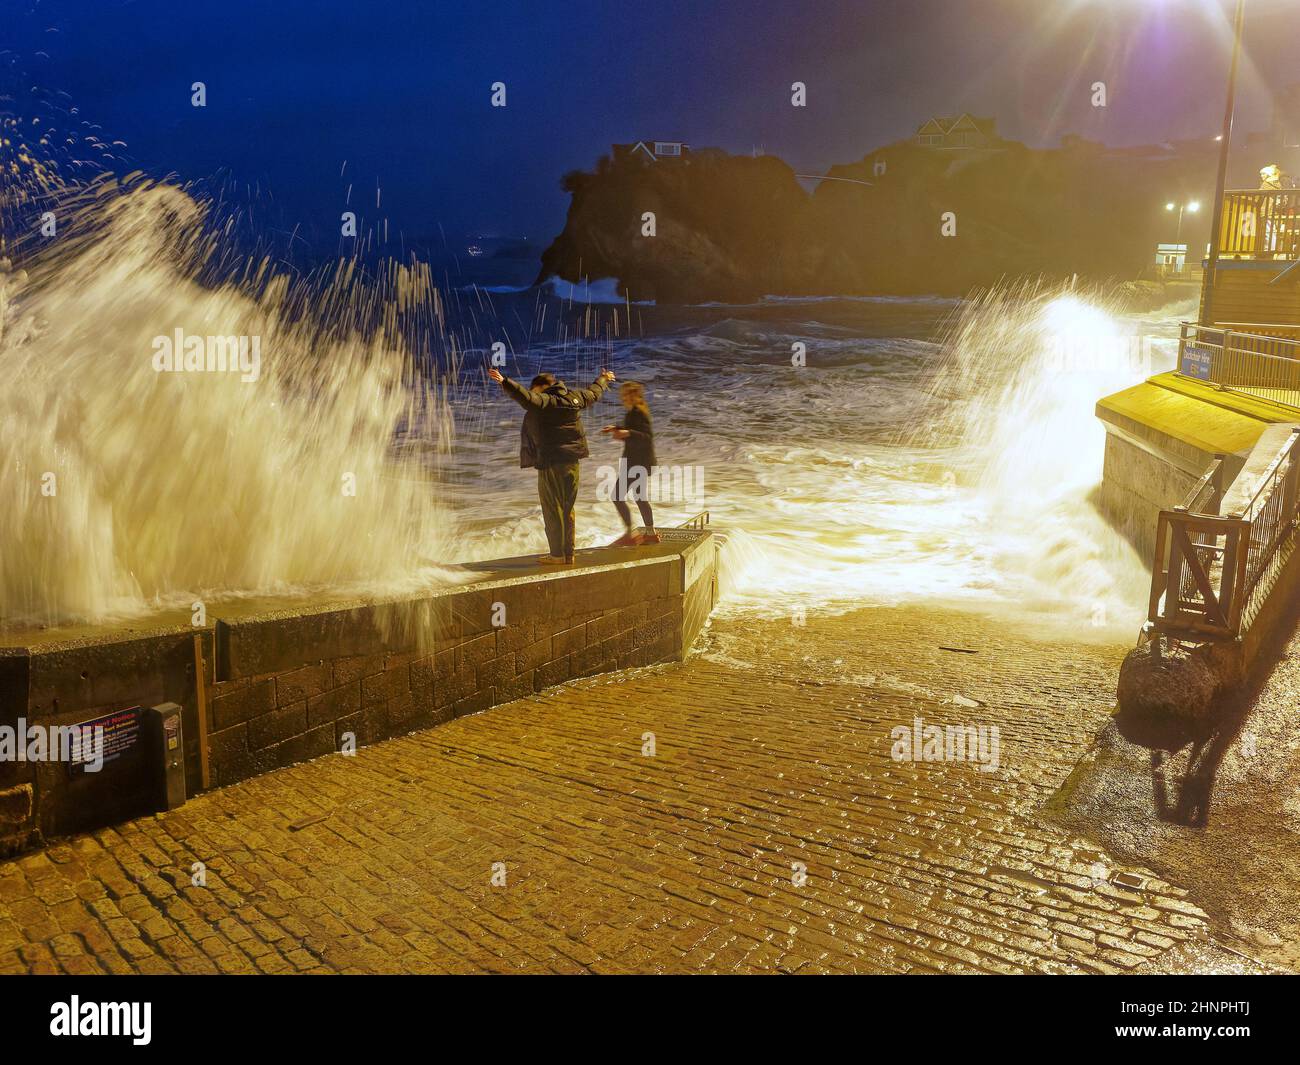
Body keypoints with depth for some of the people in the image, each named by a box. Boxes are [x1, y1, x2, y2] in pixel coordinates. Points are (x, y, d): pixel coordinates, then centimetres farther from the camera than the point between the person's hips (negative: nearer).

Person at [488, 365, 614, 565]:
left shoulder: (542, 401, -10)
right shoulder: (574, 398, 11)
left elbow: (524, 395, -30)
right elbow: (593, 392, 29)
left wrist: (504, 382, -39)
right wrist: (603, 379, 48)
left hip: (550, 463, -7)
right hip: (572, 463, 7)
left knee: (552, 510, 1)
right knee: (568, 510, 14)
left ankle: (557, 555, 2)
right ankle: (569, 554, 18)